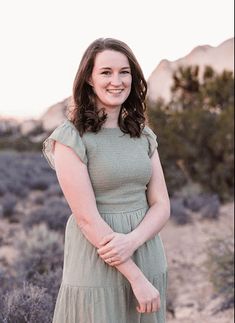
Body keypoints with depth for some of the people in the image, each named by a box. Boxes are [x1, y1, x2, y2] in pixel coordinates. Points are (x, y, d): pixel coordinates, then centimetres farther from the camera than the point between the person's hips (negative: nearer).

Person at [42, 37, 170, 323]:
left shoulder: (143, 136, 6)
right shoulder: (70, 138, -10)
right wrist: (137, 278, -17)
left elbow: (161, 205, 2)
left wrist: (132, 241, -18)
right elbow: (87, 218, -16)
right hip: (97, 270, -5)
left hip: (148, 259, 5)